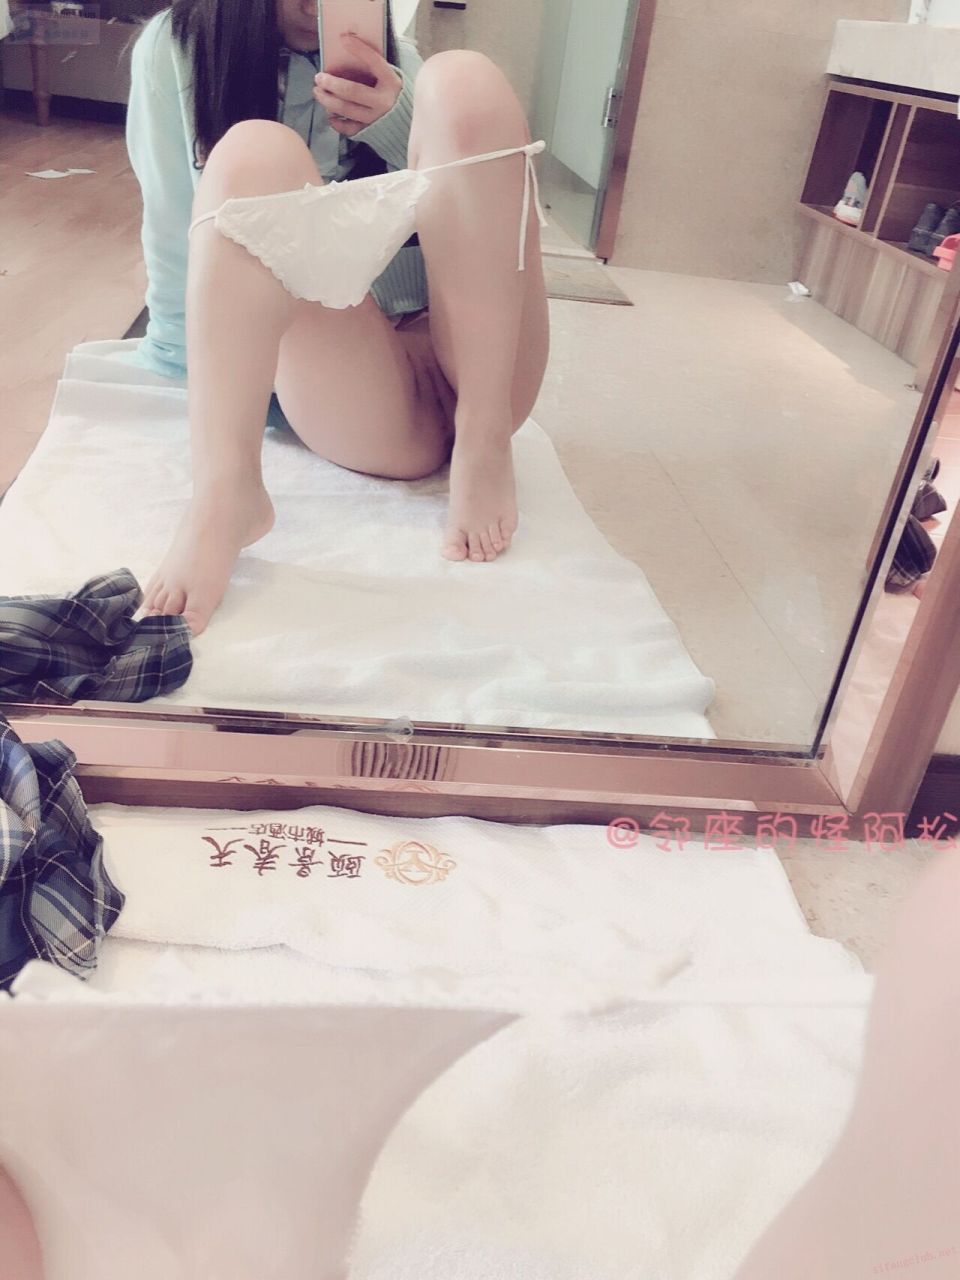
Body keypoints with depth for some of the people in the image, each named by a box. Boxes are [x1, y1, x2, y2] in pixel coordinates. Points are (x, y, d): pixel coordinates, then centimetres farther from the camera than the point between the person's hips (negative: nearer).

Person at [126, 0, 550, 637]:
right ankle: (225, 494, -39)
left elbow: (460, 216, 11)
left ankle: (484, 442, -21)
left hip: (473, 372, 3)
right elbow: (177, 255, 6)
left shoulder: (390, 61, 18)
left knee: (462, 81, -15)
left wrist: (398, 123, -4)